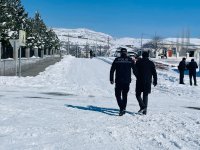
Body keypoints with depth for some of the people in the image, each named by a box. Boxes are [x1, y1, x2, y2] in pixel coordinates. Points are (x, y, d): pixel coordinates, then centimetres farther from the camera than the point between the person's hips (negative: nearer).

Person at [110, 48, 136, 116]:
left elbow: (112, 70, 0)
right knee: (125, 95, 16)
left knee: (118, 95, 6)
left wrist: (111, 79, 7)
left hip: (118, 81, -2)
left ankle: (121, 108, -13)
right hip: (127, 81, 2)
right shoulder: (130, 60, 1)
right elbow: (135, 70, 3)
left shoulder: (117, 60, -1)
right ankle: (123, 109, 19)